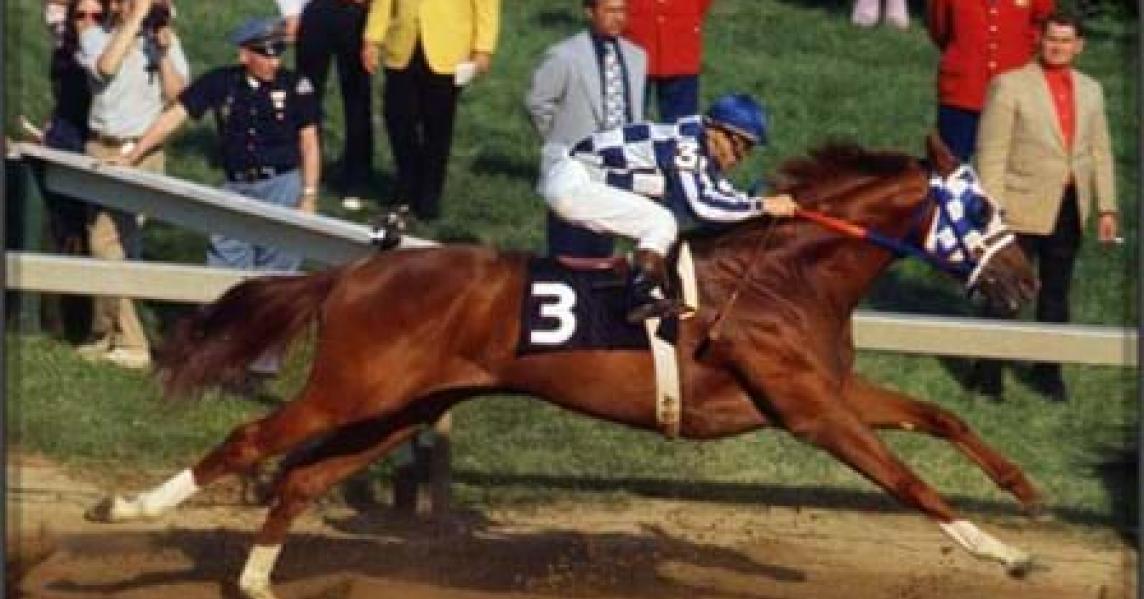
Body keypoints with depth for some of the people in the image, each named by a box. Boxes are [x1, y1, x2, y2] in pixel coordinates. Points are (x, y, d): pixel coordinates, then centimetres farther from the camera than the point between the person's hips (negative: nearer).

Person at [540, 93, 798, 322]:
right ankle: (643, 298, -18)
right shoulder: (685, 143, -21)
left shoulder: (702, 151, 7)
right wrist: (761, 206, -23)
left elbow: (720, 194, 20)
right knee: (661, 223, -17)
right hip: (572, 182, -10)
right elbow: (699, 207, -28)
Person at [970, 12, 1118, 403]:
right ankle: (988, 374, 7)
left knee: (1056, 293, 11)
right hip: (1022, 208, -5)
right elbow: (992, 151, -8)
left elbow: (1100, 152, 13)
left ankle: (1047, 372, 19)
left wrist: (1106, 208, 7)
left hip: (1069, 209, 5)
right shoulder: (1010, 86, -5)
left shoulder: (1090, 91, 11)